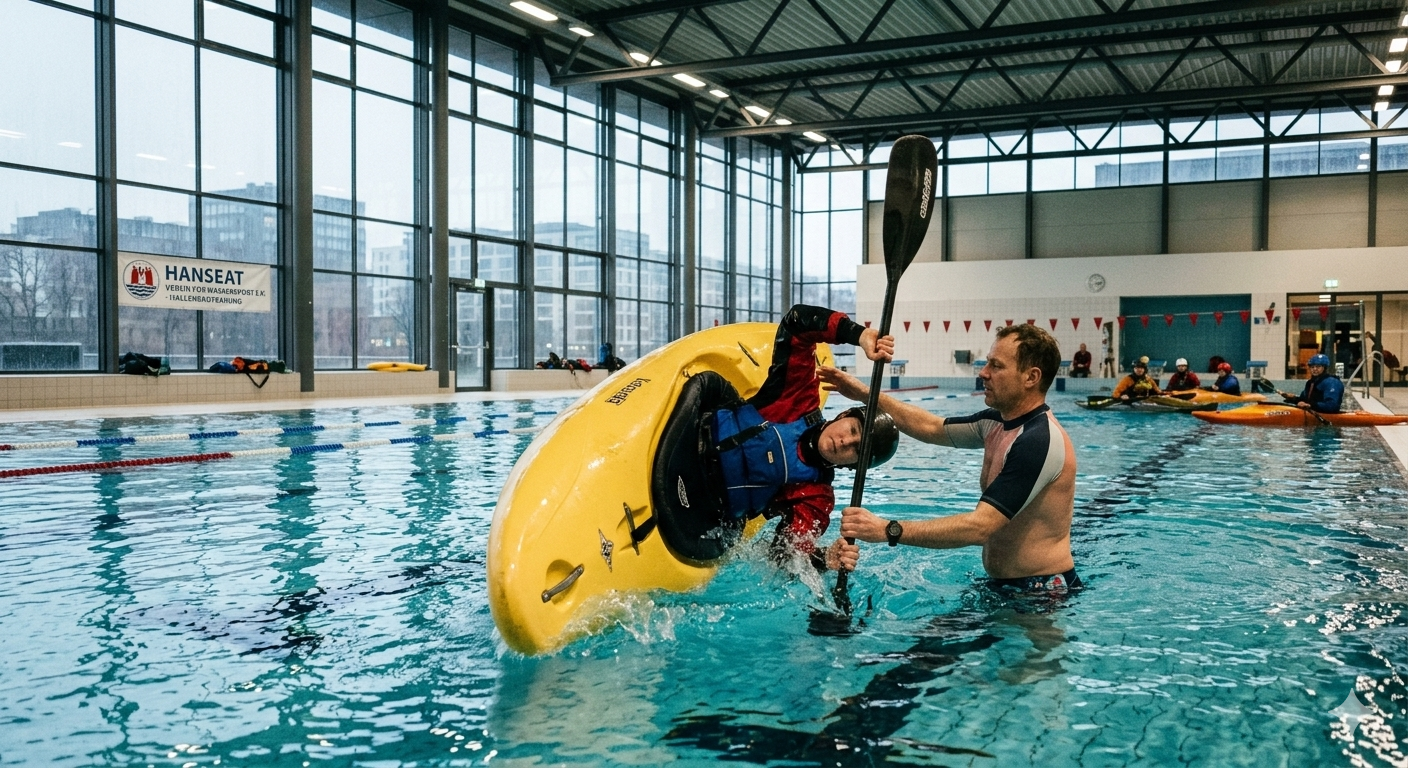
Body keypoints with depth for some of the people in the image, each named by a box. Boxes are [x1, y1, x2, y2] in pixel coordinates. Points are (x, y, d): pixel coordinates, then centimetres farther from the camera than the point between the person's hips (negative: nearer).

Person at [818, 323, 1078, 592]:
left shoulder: (1040, 441, -23)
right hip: (1005, 586, 8)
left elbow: (979, 527, -29)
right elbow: (932, 427, 20)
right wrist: (868, 395, 15)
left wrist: (888, 530, -31)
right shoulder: (997, 421, 5)